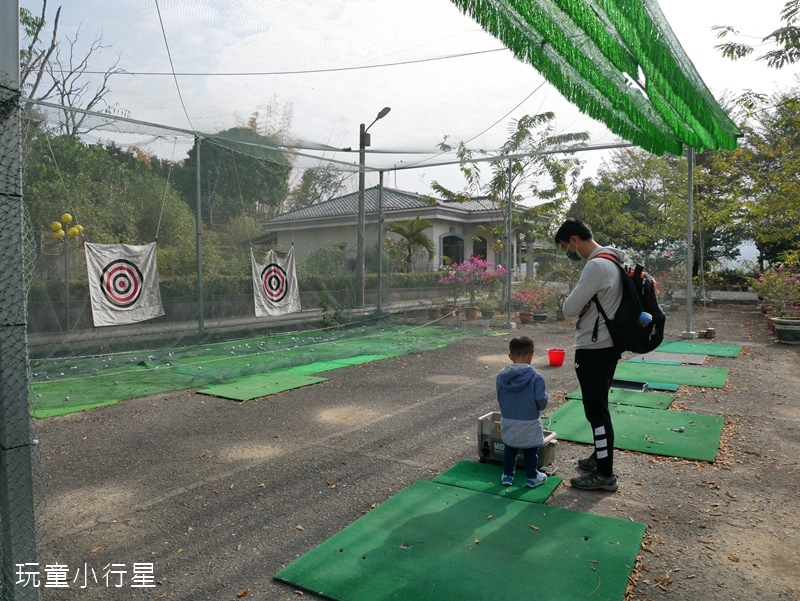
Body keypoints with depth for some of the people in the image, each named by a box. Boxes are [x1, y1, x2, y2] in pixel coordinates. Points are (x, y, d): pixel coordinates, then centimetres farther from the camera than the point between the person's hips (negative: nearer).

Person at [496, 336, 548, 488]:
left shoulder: (501, 375, -7)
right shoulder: (536, 377, -19)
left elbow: (500, 399, 4)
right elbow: (541, 402, -17)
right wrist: (545, 392, 5)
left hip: (508, 422, 3)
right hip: (529, 423, -3)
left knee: (509, 449, 20)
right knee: (530, 451, 15)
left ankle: (507, 475, 29)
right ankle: (532, 477, 28)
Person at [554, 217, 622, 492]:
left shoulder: (595, 265, -21)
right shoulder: (612, 261, 11)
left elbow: (570, 308, -20)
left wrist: (576, 297, 0)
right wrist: (582, 304, 0)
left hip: (593, 349, -10)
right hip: (607, 345, 10)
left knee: (596, 410, -2)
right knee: (598, 407, 20)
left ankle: (605, 474, 7)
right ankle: (601, 456, 33)